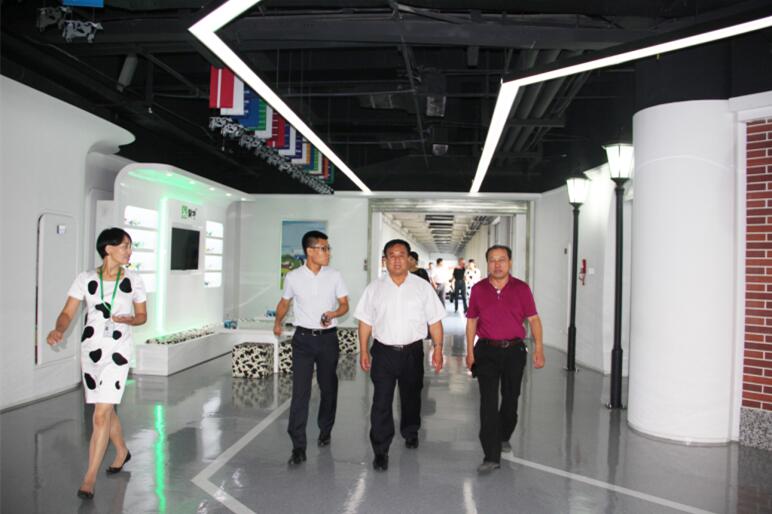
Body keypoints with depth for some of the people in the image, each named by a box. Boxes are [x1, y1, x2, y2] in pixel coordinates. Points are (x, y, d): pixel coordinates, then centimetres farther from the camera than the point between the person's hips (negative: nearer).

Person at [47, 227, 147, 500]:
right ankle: (122, 452, 42)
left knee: (101, 415, -9)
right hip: (90, 348, 2)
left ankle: (89, 478, 3)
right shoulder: (85, 279, -3)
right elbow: (68, 313, -5)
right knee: (106, 410, 17)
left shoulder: (134, 280, -3)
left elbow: (142, 315, 6)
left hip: (118, 350, -2)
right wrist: (58, 330, -25)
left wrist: (129, 319, -15)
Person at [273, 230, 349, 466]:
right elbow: (285, 301, 16)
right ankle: (298, 447, -1)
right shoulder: (293, 277, -2)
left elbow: (344, 304, 1)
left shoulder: (335, 276, -1)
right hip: (303, 338, -1)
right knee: (300, 392, -6)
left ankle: (325, 432, 35)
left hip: (328, 338, 1)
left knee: (328, 388, 13)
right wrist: (278, 321, 14)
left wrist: (333, 313, -18)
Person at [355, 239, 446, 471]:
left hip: (413, 351, 1)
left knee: (411, 397, 18)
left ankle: (410, 433, 43)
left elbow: (434, 321, 1)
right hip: (384, 352, 0)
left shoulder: (422, 287, 0)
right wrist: (363, 351, 1)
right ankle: (380, 451, 7)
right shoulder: (375, 288, 2)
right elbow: (365, 321, 5)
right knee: (381, 402, -3)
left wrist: (438, 349, -3)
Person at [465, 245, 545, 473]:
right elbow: (471, 321, 8)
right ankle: (491, 456, -4)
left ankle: (503, 438, 41)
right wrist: (470, 351, 5)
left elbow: (533, 319, 1)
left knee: (510, 398, 16)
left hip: (514, 351, 1)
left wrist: (538, 348, -6)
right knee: (488, 402, -7)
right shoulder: (478, 289, 2)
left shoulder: (521, 288, -1)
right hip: (487, 351, -1)